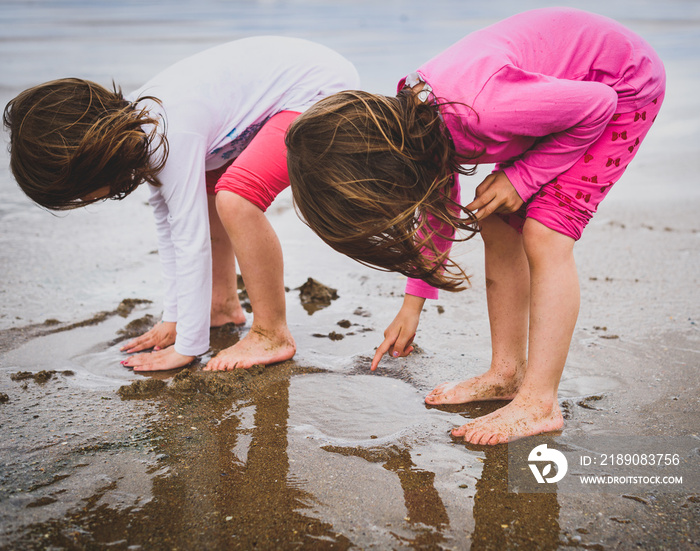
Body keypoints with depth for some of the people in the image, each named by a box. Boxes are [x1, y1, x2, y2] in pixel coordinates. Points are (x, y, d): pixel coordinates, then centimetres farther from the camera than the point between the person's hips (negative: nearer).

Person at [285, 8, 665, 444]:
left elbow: (597, 104, -25)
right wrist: (414, 303, 8)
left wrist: (523, 177, -21)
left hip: (621, 87, -8)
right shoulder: (411, 118, -11)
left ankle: (539, 404, -12)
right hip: (561, 82, 8)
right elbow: (439, 205, 6)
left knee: (544, 236, -17)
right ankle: (506, 373, 12)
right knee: (498, 227, 2)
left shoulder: (479, 109, -39)